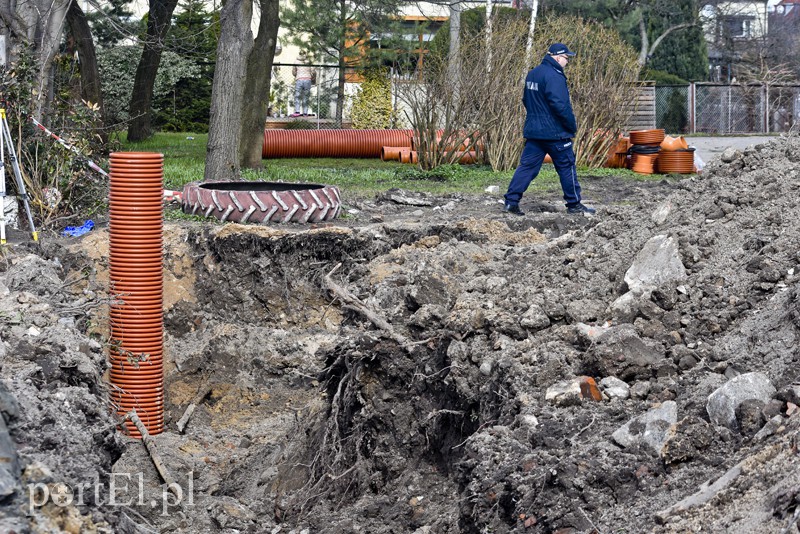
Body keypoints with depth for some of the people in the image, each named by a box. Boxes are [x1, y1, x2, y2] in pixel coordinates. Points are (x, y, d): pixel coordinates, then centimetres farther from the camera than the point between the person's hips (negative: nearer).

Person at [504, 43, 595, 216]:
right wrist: (572, 125, -11)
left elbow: (526, 100, 20)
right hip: (555, 133, -8)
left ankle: (511, 201, 0)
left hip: (533, 130, 8)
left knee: (527, 166, 7)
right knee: (567, 166, 4)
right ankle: (574, 204, 11)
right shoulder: (554, 76, -17)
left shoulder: (532, 74, 12)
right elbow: (560, 105, -22)